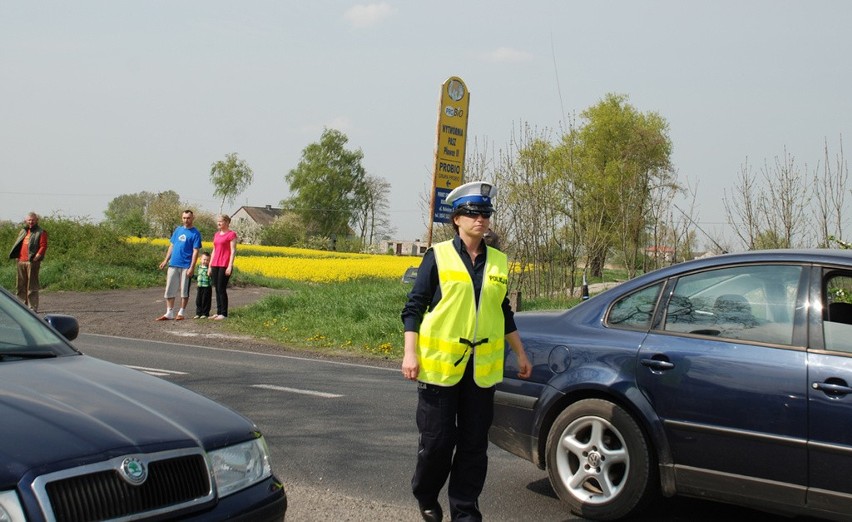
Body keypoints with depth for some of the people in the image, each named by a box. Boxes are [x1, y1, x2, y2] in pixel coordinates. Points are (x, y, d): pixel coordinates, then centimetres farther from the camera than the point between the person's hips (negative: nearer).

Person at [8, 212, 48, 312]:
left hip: (32, 262, -7)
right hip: (21, 261, 7)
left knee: (32, 286, -7)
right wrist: (17, 256, 11)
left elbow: (43, 246, -9)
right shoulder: (23, 231, 21)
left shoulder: (41, 232, 0)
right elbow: (17, 245, 25)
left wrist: (37, 257, -19)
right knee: (21, 285, 9)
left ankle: (33, 307, -6)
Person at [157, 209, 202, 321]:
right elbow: (171, 246, 18)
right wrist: (166, 260, 12)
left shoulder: (195, 233, -5)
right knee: (170, 289, 4)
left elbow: (195, 251, -10)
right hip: (173, 265, 5)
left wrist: (192, 267, -16)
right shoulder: (178, 230, 12)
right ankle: (169, 313, 9)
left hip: (186, 266, -5)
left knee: (184, 290, 4)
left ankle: (181, 313, 14)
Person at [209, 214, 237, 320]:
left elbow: (233, 251, -11)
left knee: (221, 289, -7)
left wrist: (230, 266, -17)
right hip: (215, 265, 7)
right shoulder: (216, 234, 16)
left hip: (225, 266, -7)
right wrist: (210, 266, 15)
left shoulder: (231, 234, -6)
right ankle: (218, 312, 13)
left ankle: (224, 314, -1)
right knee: (217, 289, 8)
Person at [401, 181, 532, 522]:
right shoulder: (438, 256, -3)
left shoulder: (498, 261, 10)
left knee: (474, 443, 6)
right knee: (437, 440, 2)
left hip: (481, 366, 4)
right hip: (440, 364, -4)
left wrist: (520, 354, 21)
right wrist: (410, 353, -11)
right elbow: (414, 307, -2)